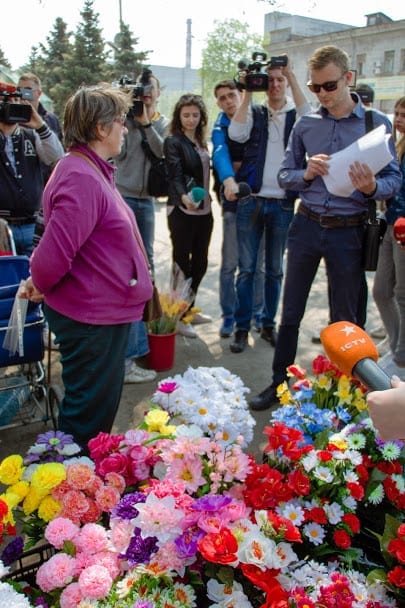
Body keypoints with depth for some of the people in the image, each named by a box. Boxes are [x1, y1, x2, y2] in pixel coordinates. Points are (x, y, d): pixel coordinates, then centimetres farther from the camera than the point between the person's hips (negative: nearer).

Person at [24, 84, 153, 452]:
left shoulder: (93, 171, 11)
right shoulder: (81, 179, -24)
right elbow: (55, 251, -28)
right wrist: (40, 286, -9)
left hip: (104, 310, 11)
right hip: (91, 315, -11)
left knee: (101, 404, 25)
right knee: (88, 411, 7)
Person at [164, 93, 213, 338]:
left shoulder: (201, 142, 14)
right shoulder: (173, 142, -8)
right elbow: (175, 175, -22)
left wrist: (207, 199, 10)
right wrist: (183, 197, -40)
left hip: (204, 210, 7)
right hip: (182, 211, -7)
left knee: (200, 262, 12)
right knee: (182, 263, -1)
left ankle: (189, 309, 27)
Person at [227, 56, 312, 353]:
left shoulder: (295, 114, 10)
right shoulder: (254, 112, 9)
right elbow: (237, 134, -11)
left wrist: (292, 76, -11)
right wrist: (248, 92, -8)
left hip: (283, 204, 1)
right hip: (251, 201, -1)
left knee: (275, 270, 9)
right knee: (247, 268, 1)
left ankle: (269, 324, 21)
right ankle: (242, 327, 9)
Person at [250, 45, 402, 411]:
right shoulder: (306, 125, 5)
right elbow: (284, 175, 7)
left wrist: (372, 187, -25)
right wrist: (307, 174, -14)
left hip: (348, 232, -2)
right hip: (307, 226, 3)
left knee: (345, 319, 10)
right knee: (291, 312, 10)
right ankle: (279, 384, 26)